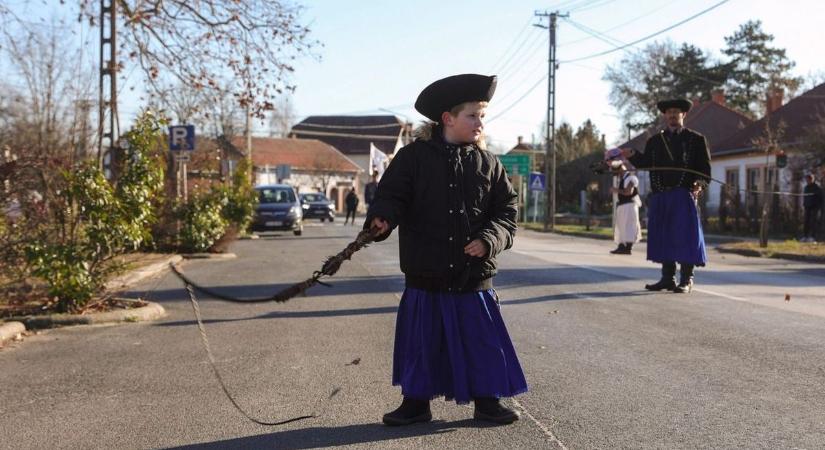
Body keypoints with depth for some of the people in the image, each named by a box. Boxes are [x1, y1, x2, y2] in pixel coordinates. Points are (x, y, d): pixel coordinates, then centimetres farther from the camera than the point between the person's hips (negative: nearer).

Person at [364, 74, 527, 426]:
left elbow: (506, 212, 4)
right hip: (424, 275, -1)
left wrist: (489, 240, -13)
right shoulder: (414, 156, -2)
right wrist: (381, 219, -28)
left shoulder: (488, 164, 4)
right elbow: (391, 196, -6)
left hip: (474, 276, 2)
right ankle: (416, 402, 25)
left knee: (483, 340, 7)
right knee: (421, 342, 8)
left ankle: (486, 401, 24)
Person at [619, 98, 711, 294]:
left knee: (685, 235, -5)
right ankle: (668, 278, 16)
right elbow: (645, 163, 6)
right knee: (662, 236, 6)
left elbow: (704, 167, 1)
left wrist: (700, 184, -17)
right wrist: (632, 155, -12)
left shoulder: (696, 139, 7)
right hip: (659, 196, 4)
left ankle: (686, 280, 1)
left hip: (684, 195, -4)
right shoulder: (655, 140, 17)